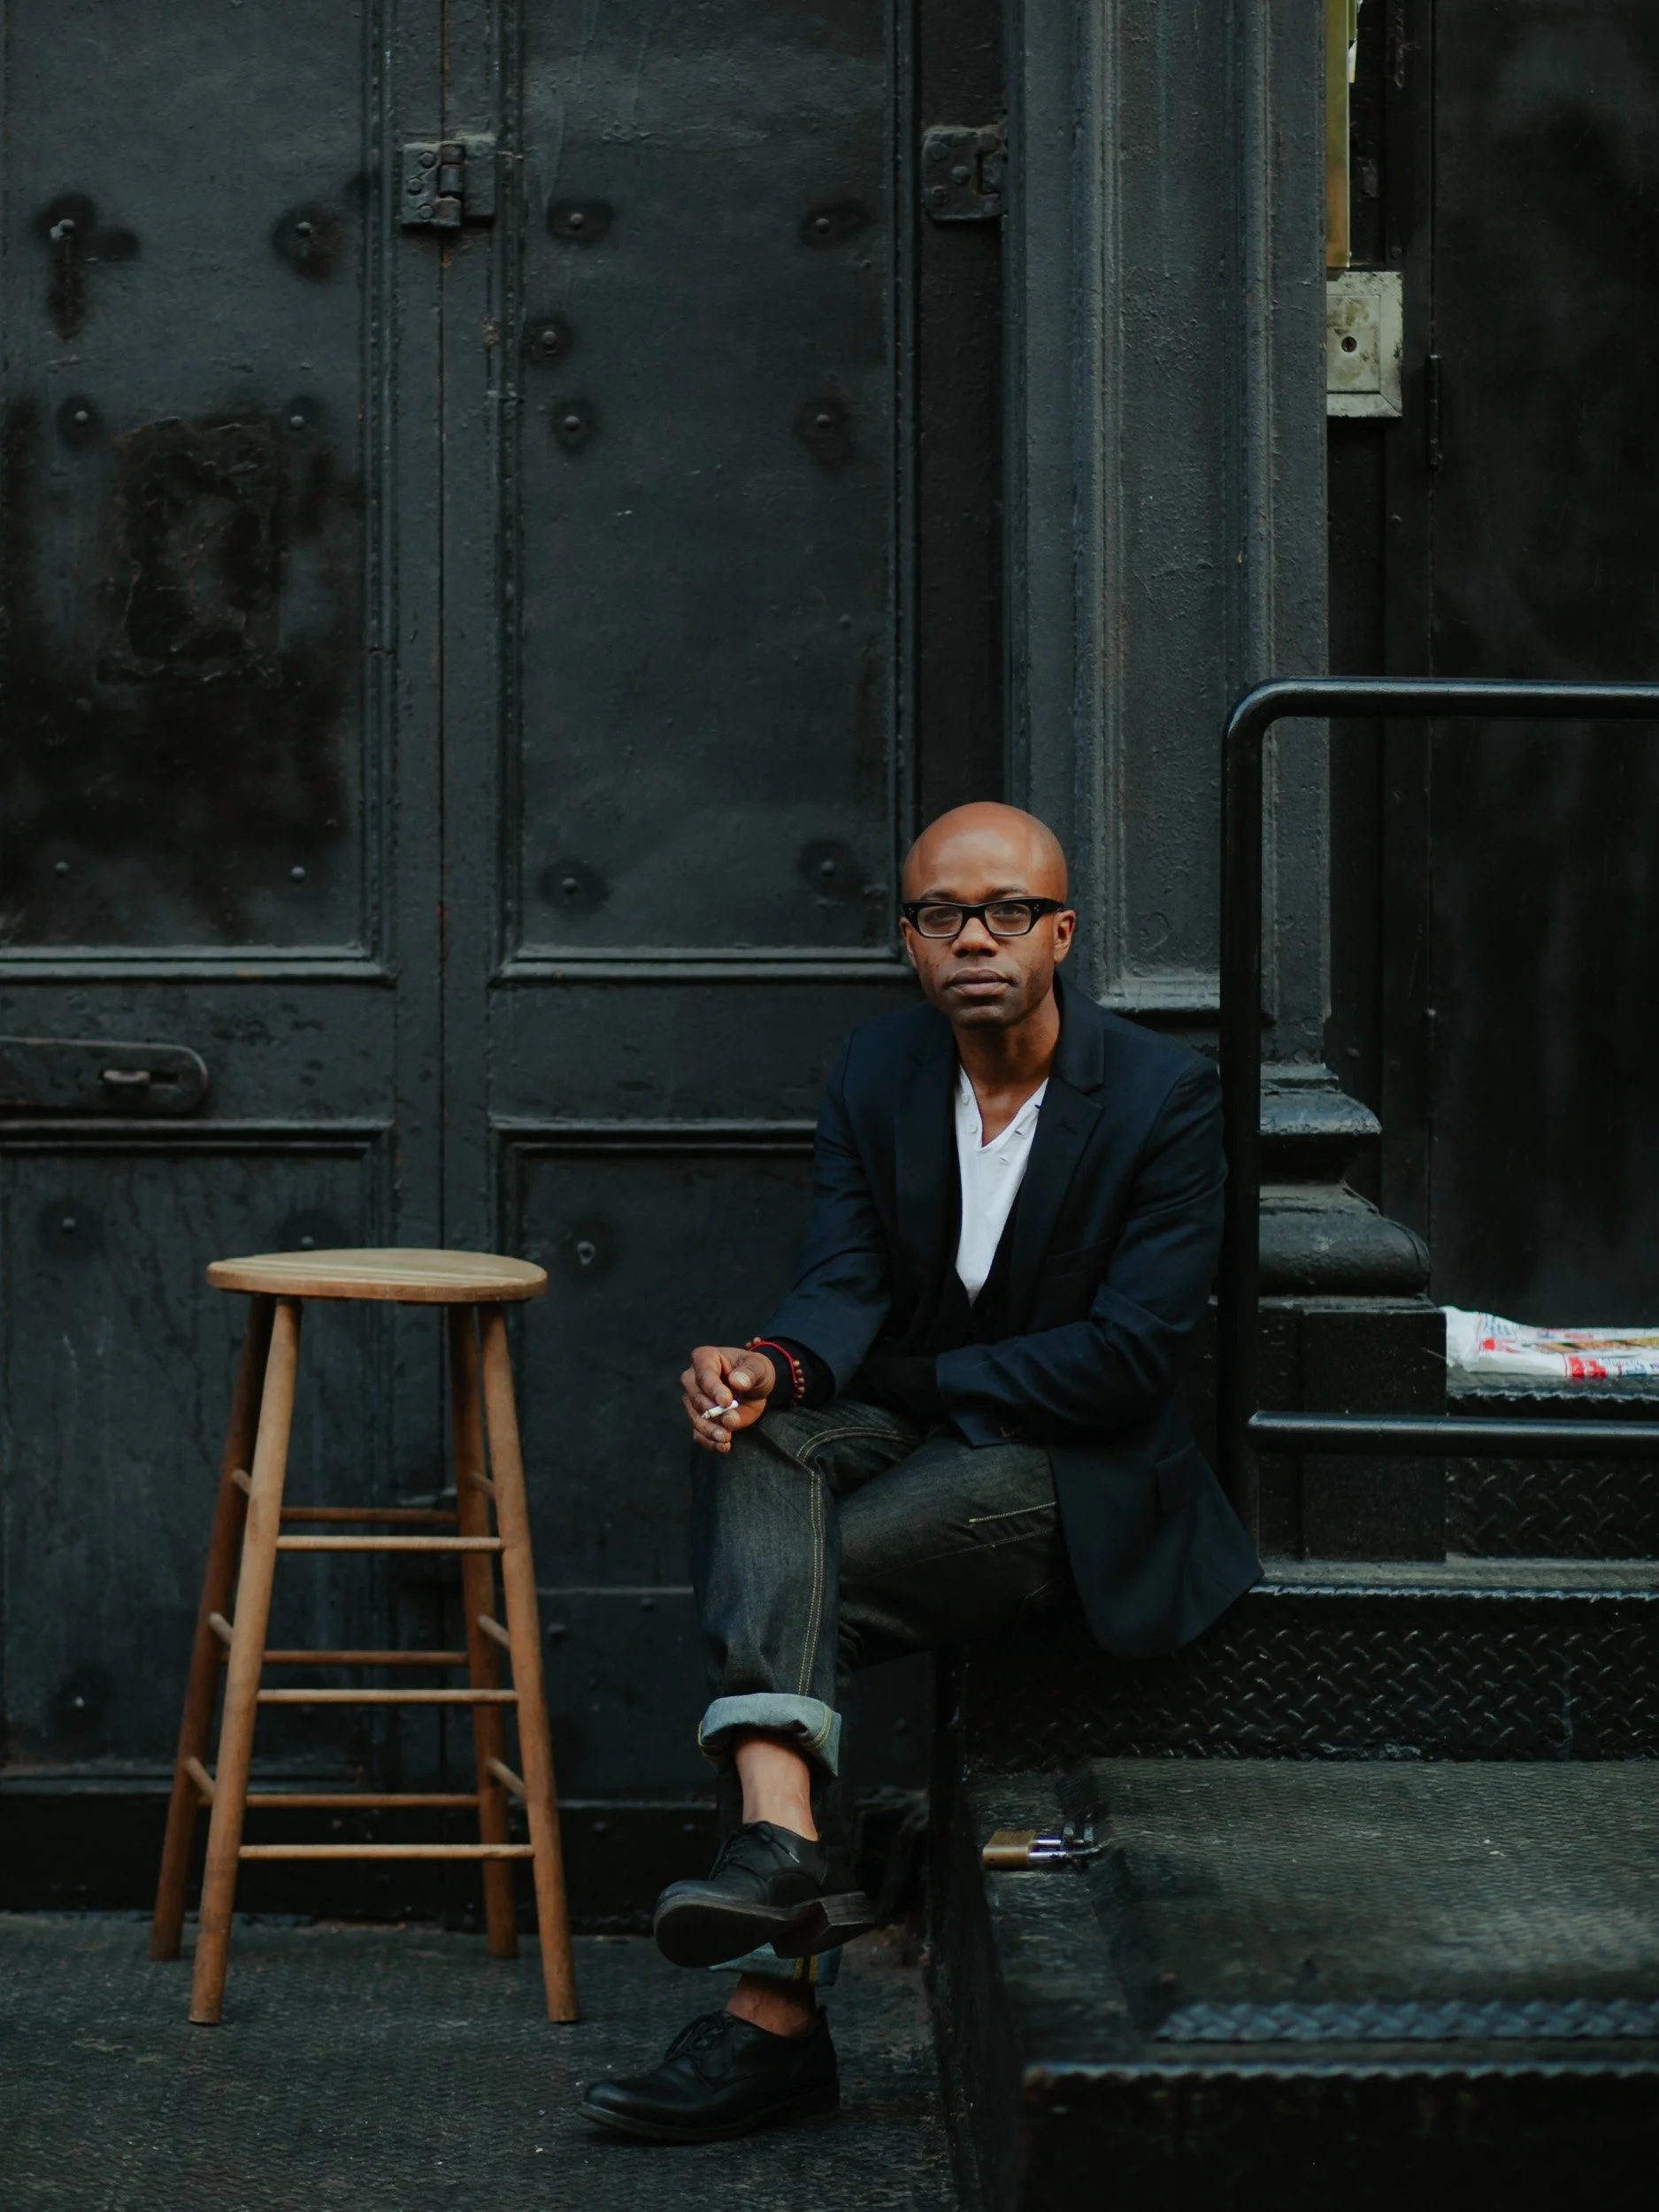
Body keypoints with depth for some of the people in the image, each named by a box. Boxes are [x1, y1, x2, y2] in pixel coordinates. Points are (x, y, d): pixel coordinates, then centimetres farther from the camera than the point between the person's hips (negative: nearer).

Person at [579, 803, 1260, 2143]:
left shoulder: (1165, 1098, -11)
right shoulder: (878, 1074, 5)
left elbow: (1128, 1358, -16)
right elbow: (844, 1283, -3)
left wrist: (904, 1376, -12)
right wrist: (781, 1366, -27)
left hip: (1087, 1477, -4)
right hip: (916, 1433, 5)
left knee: (812, 1591, -28)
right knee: (760, 1444, -31)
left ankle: (775, 2014, -22)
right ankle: (779, 1835, -48)